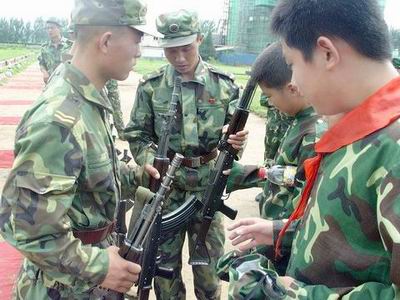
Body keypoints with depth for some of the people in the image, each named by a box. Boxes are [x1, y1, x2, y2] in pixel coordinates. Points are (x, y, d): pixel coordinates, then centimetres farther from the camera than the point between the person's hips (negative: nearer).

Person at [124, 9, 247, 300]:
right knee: (164, 263, 15)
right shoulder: (151, 86, -4)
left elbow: (235, 131, 5)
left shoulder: (223, 84, -3)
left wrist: (236, 140, -18)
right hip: (164, 187, 0)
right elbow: (137, 134, 2)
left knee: (209, 264, 14)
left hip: (207, 189, 0)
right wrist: (152, 161, -16)